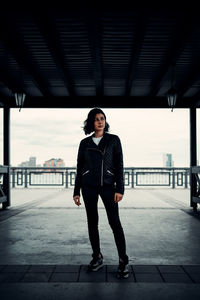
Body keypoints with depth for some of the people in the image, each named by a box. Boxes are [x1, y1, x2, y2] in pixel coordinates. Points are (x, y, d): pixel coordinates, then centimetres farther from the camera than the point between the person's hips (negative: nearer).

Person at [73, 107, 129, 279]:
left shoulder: (114, 140, 4)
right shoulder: (85, 143, 9)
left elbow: (119, 165, -1)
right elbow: (79, 168, 12)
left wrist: (120, 189, -10)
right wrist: (76, 192, 8)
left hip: (107, 184, -2)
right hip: (88, 185, 3)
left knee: (114, 221, -8)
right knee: (92, 222, 7)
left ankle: (123, 262, 0)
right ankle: (97, 257, 20)